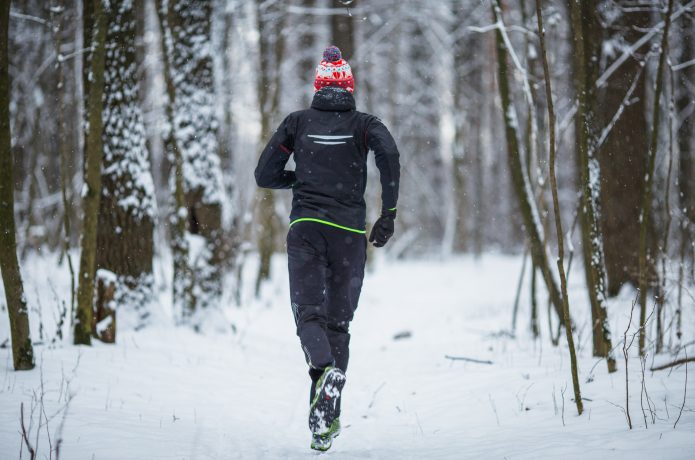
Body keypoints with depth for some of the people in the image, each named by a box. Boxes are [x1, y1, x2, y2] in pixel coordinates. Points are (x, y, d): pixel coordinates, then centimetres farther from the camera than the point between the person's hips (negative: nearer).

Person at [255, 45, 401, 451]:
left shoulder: (298, 122, 10)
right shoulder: (364, 123, 7)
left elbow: (265, 175, 10)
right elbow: (390, 156, -15)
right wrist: (389, 216, -10)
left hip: (306, 227, 0)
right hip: (349, 231, 0)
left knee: (309, 312, -3)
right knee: (338, 321, 7)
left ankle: (325, 369, -38)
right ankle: (325, 422, -1)